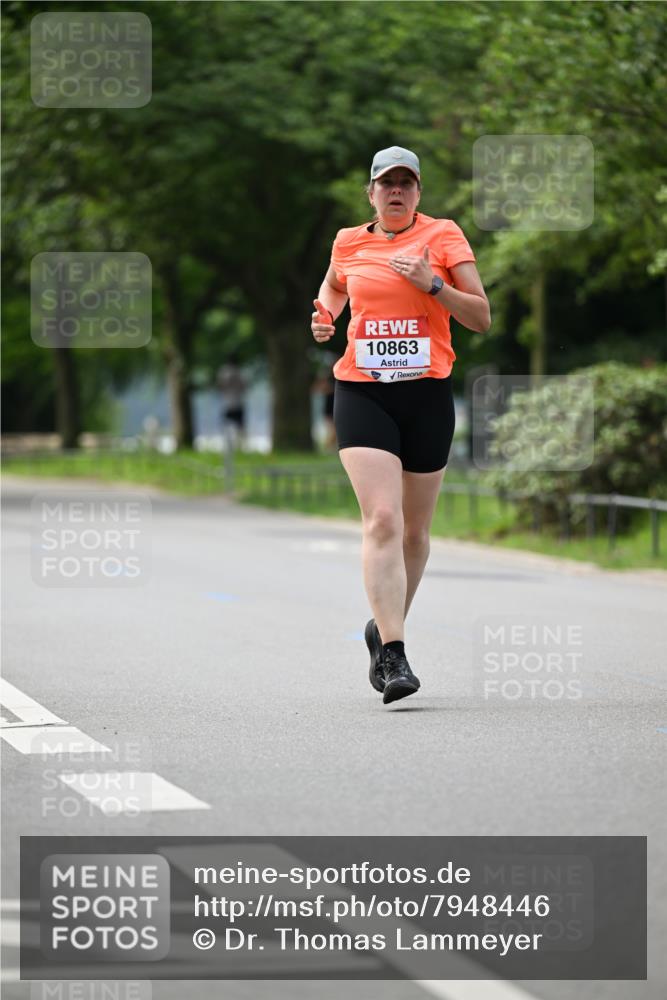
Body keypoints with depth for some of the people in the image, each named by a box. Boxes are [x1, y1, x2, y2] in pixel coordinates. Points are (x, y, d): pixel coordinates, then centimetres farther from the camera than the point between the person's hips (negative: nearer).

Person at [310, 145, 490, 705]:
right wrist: (325, 316, 9)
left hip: (428, 392, 1)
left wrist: (432, 285, -15)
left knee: (414, 530, 10)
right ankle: (393, 655, -21)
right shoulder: (349, 243, 8)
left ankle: (384, 628, 34)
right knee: (382, 519, -17)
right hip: (362, 392, -1)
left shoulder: (443, 235, 2)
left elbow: (481, 318, -1)